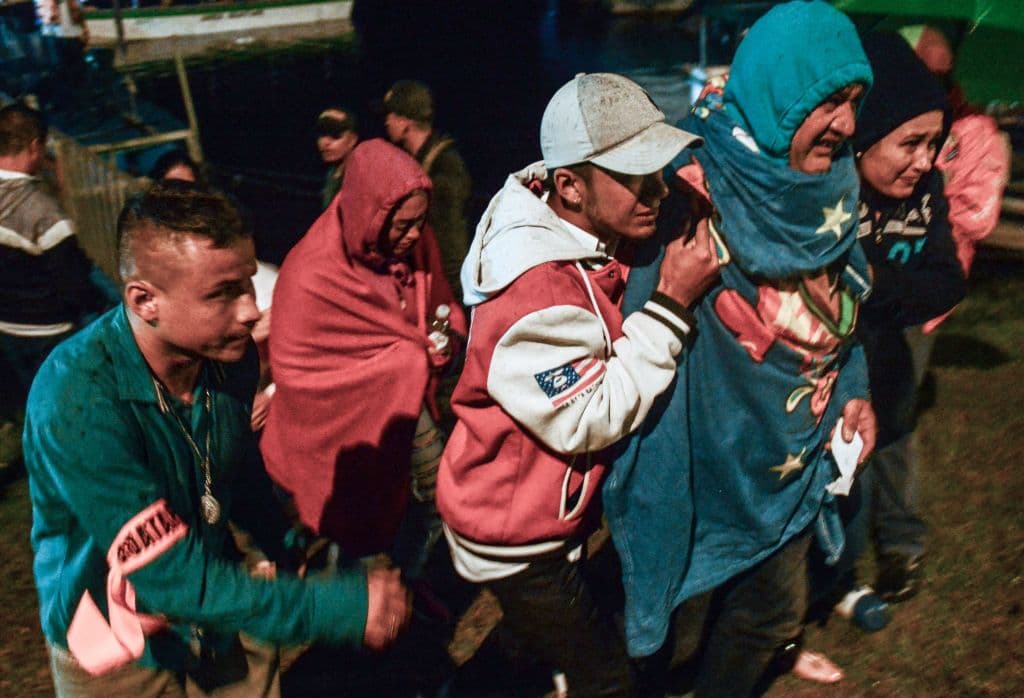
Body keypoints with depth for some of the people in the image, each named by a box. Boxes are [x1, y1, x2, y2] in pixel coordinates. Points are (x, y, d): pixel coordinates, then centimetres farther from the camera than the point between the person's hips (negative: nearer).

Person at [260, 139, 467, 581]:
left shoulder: (415, 242, -11)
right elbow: (294, 367, -24)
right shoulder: (313, 275, -27)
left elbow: (441, 304, 6)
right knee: (363, 528, 8)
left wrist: (445, 332, -19)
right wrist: (407, 356, -26)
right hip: (348, 419, -6)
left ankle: (405, 588, 46)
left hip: (408, 400, 6)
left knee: (439, 496, 17)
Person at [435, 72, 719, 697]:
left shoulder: (597, 237, -5)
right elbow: (591, 422, -31)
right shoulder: (536, 291, -34)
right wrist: (673, 303, -32)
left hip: (555, 501, 9)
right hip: (517, 539, -9)